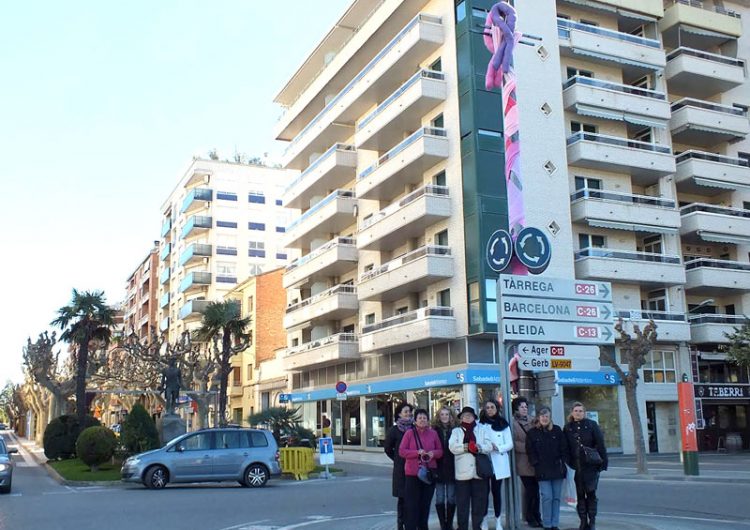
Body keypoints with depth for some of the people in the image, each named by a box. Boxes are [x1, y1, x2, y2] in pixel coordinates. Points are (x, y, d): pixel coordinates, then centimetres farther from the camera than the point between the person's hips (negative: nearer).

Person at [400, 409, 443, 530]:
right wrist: (417, 452, -19)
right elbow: (401, 451, -6)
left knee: (426, 503, 9)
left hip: (429, 473, 3)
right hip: (413, 473, -3)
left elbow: (440, 451, 11)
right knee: (412, 504, -3)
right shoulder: (409, 433, -2)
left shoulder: (433, 433, 6)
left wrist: (434, 453, -12)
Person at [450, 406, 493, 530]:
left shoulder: (482, 430, 15)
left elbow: (489, 446, 1)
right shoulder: (456, 431, 13)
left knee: (479, 502, 3)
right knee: (462, 502, 0)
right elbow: (452, 446, -4)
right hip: (463, 472, -1)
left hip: (479, 471, 1)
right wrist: (467, 447, -16)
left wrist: (479, 447, -18)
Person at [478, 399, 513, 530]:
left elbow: (510, 444, 3)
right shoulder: (479, 423, 4)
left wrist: (498, 447, -13)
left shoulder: (503, 424, 6)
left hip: (498, 463, 1)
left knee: (496, 491, 6)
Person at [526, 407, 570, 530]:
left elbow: (564, 448, 8)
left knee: (556, 497, 5)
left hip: (557, 468, 2)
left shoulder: (557, 430, 7)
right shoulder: (532, 433, 2)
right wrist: (536, 463, -6)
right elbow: (530, 451, 1)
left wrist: (564, 461, 0)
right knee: (547, 497, -9)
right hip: (542, 471, -2)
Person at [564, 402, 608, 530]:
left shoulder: (592, 425, -1)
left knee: (591, 493, -1)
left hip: (591, 465, -2)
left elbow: (600, 444, -3)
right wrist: (568, 463, -1)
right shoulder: (568, 428, 5)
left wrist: (603, 462, -8)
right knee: (580, 494, 6)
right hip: (576, 466, 2)